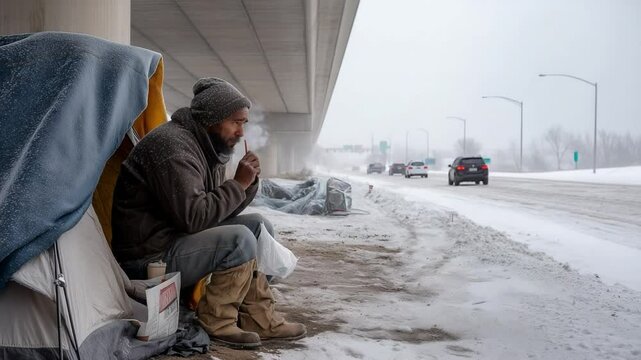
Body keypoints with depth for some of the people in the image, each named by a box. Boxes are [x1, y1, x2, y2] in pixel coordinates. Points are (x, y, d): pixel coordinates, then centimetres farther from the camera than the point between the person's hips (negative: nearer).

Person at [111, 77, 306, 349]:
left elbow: (220, 211, 11)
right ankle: (217, 322, -8)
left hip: (178, 238, 10)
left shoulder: (209, 148, 9)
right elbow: (194, 218, -29)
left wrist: (248, 183, -6)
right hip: (149, 257, -10)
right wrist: (238, 184, -20)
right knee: (240, 239, -26)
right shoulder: (173, 145, -22)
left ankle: (259, 319, 4)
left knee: (259, 226, 4)